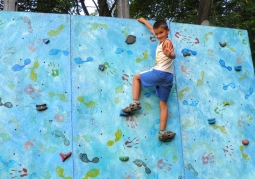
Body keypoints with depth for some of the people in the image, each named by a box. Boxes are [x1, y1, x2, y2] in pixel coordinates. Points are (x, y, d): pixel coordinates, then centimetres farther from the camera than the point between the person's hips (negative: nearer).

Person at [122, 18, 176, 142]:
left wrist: (170, 55, -50)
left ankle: (135, 102, 3)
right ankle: (163, 132, 7)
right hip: (168, 77, 9)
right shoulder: (162, 41, 19)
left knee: (136, 77, 16)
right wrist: (144, 21, 49)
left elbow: (173, 55, -28)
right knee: (163, 105, 10)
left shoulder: (166, 42, -6)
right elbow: (152, 29, 38)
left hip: (159, 73, -9)